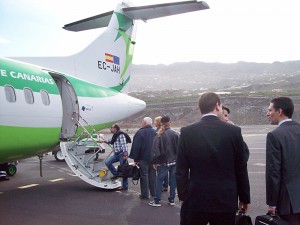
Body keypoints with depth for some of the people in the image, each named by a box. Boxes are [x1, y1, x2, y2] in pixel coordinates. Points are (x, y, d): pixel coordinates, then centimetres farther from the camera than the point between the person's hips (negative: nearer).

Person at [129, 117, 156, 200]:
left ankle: (145, 194, 3)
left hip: (143, 158, -6)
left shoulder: (140, 132, -13)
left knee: (144, 176, 0)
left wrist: (135, 158, -9)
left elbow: (136, 147, -16)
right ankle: (153, 193, 20)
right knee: (152, 175, 13)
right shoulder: (155, 132, 7)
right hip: (153, 158, 6)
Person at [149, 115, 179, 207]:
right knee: (173, 180, 11)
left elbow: (155, 150, -10)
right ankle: (171, 199, 17)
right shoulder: (175, 134, -5)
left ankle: (157, 201, 7)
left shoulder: (159, 135, -11)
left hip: (163, 162, -2)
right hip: (174, 161, 2)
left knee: (159, 180, 5)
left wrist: (154, 162, -4)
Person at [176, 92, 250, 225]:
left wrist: (183, 195, 8)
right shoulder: (234, 131, -5)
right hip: (226, 200, 1)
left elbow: (181, 170, -4)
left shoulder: (187, 132, -5)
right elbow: (241, 169, 0)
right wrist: (244, 198, 11)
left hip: (195, 199, 0)